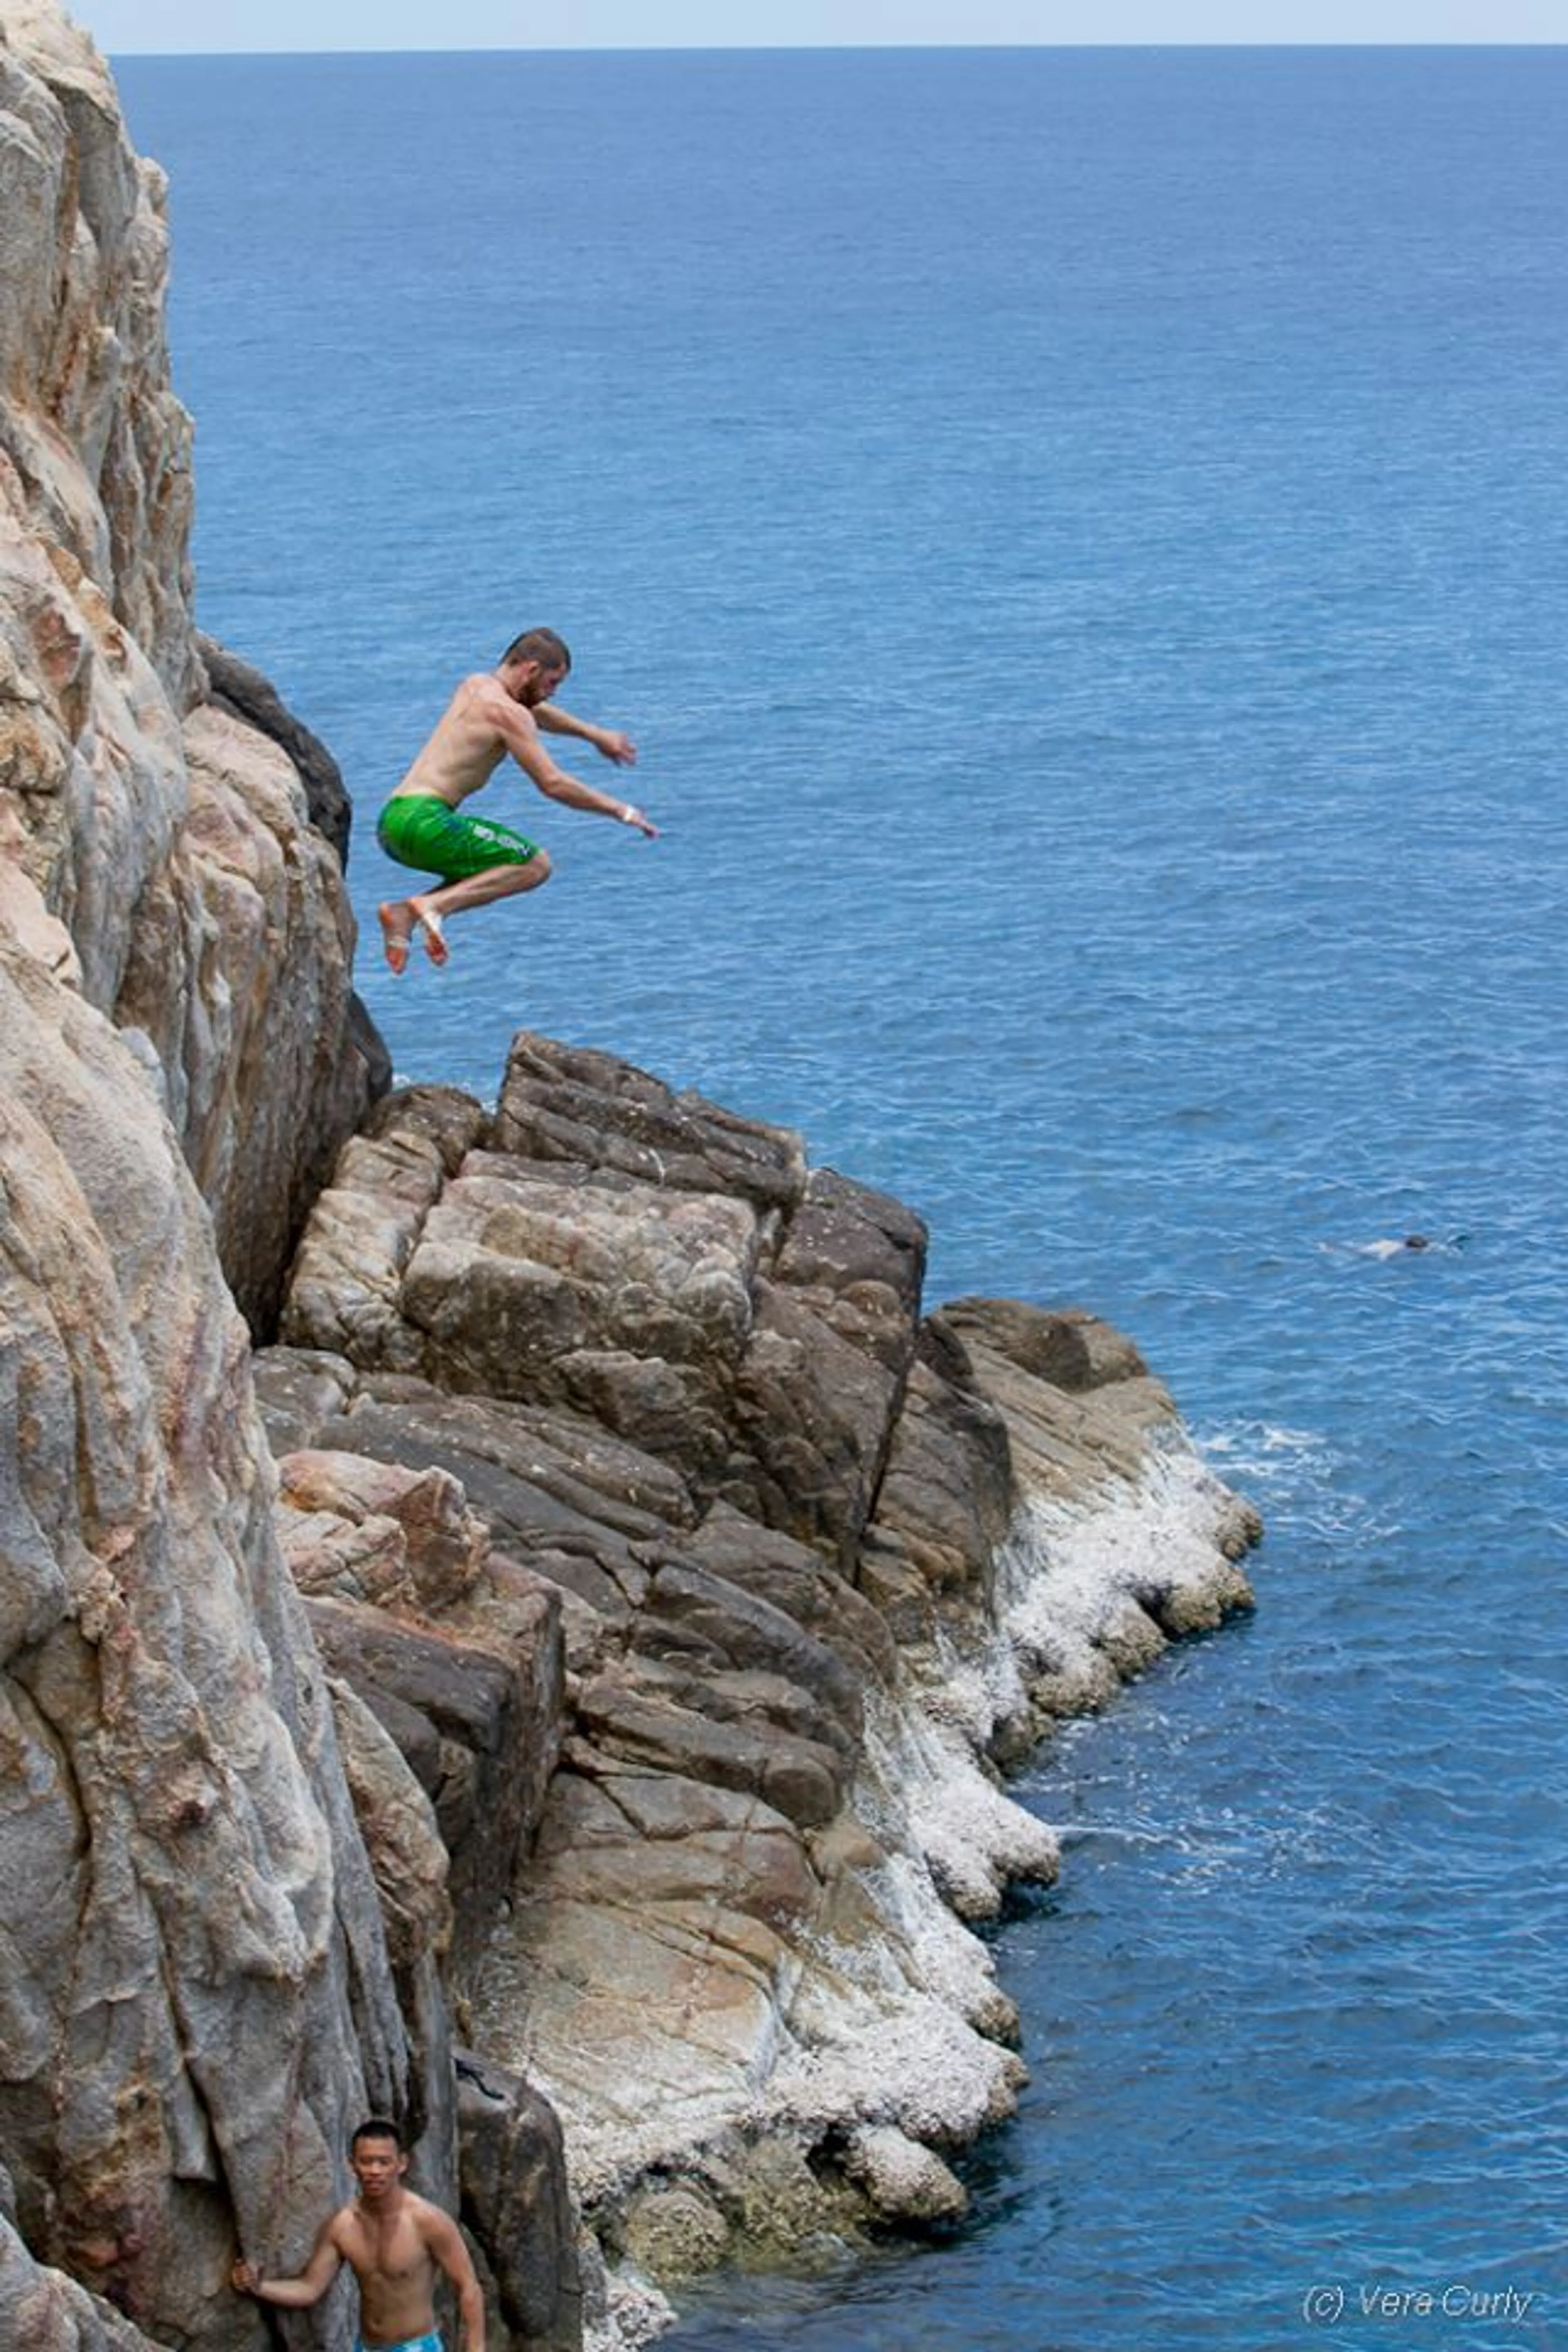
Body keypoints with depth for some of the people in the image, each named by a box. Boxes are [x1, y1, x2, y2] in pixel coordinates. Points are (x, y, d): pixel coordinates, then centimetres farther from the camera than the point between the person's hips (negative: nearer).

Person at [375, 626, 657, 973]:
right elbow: (553, 784, -11)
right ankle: (434, 904, -19)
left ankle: (404, 913, 4)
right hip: (423, 822, -9)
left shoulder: (476, 686, 20)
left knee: (487, 874, 26)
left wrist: (595, 735, 47)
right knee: (535, 866, -4)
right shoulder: (506, 712, -8)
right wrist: (620, 811, -2)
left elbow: (537, 712, 40)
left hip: (391, 820, 9)